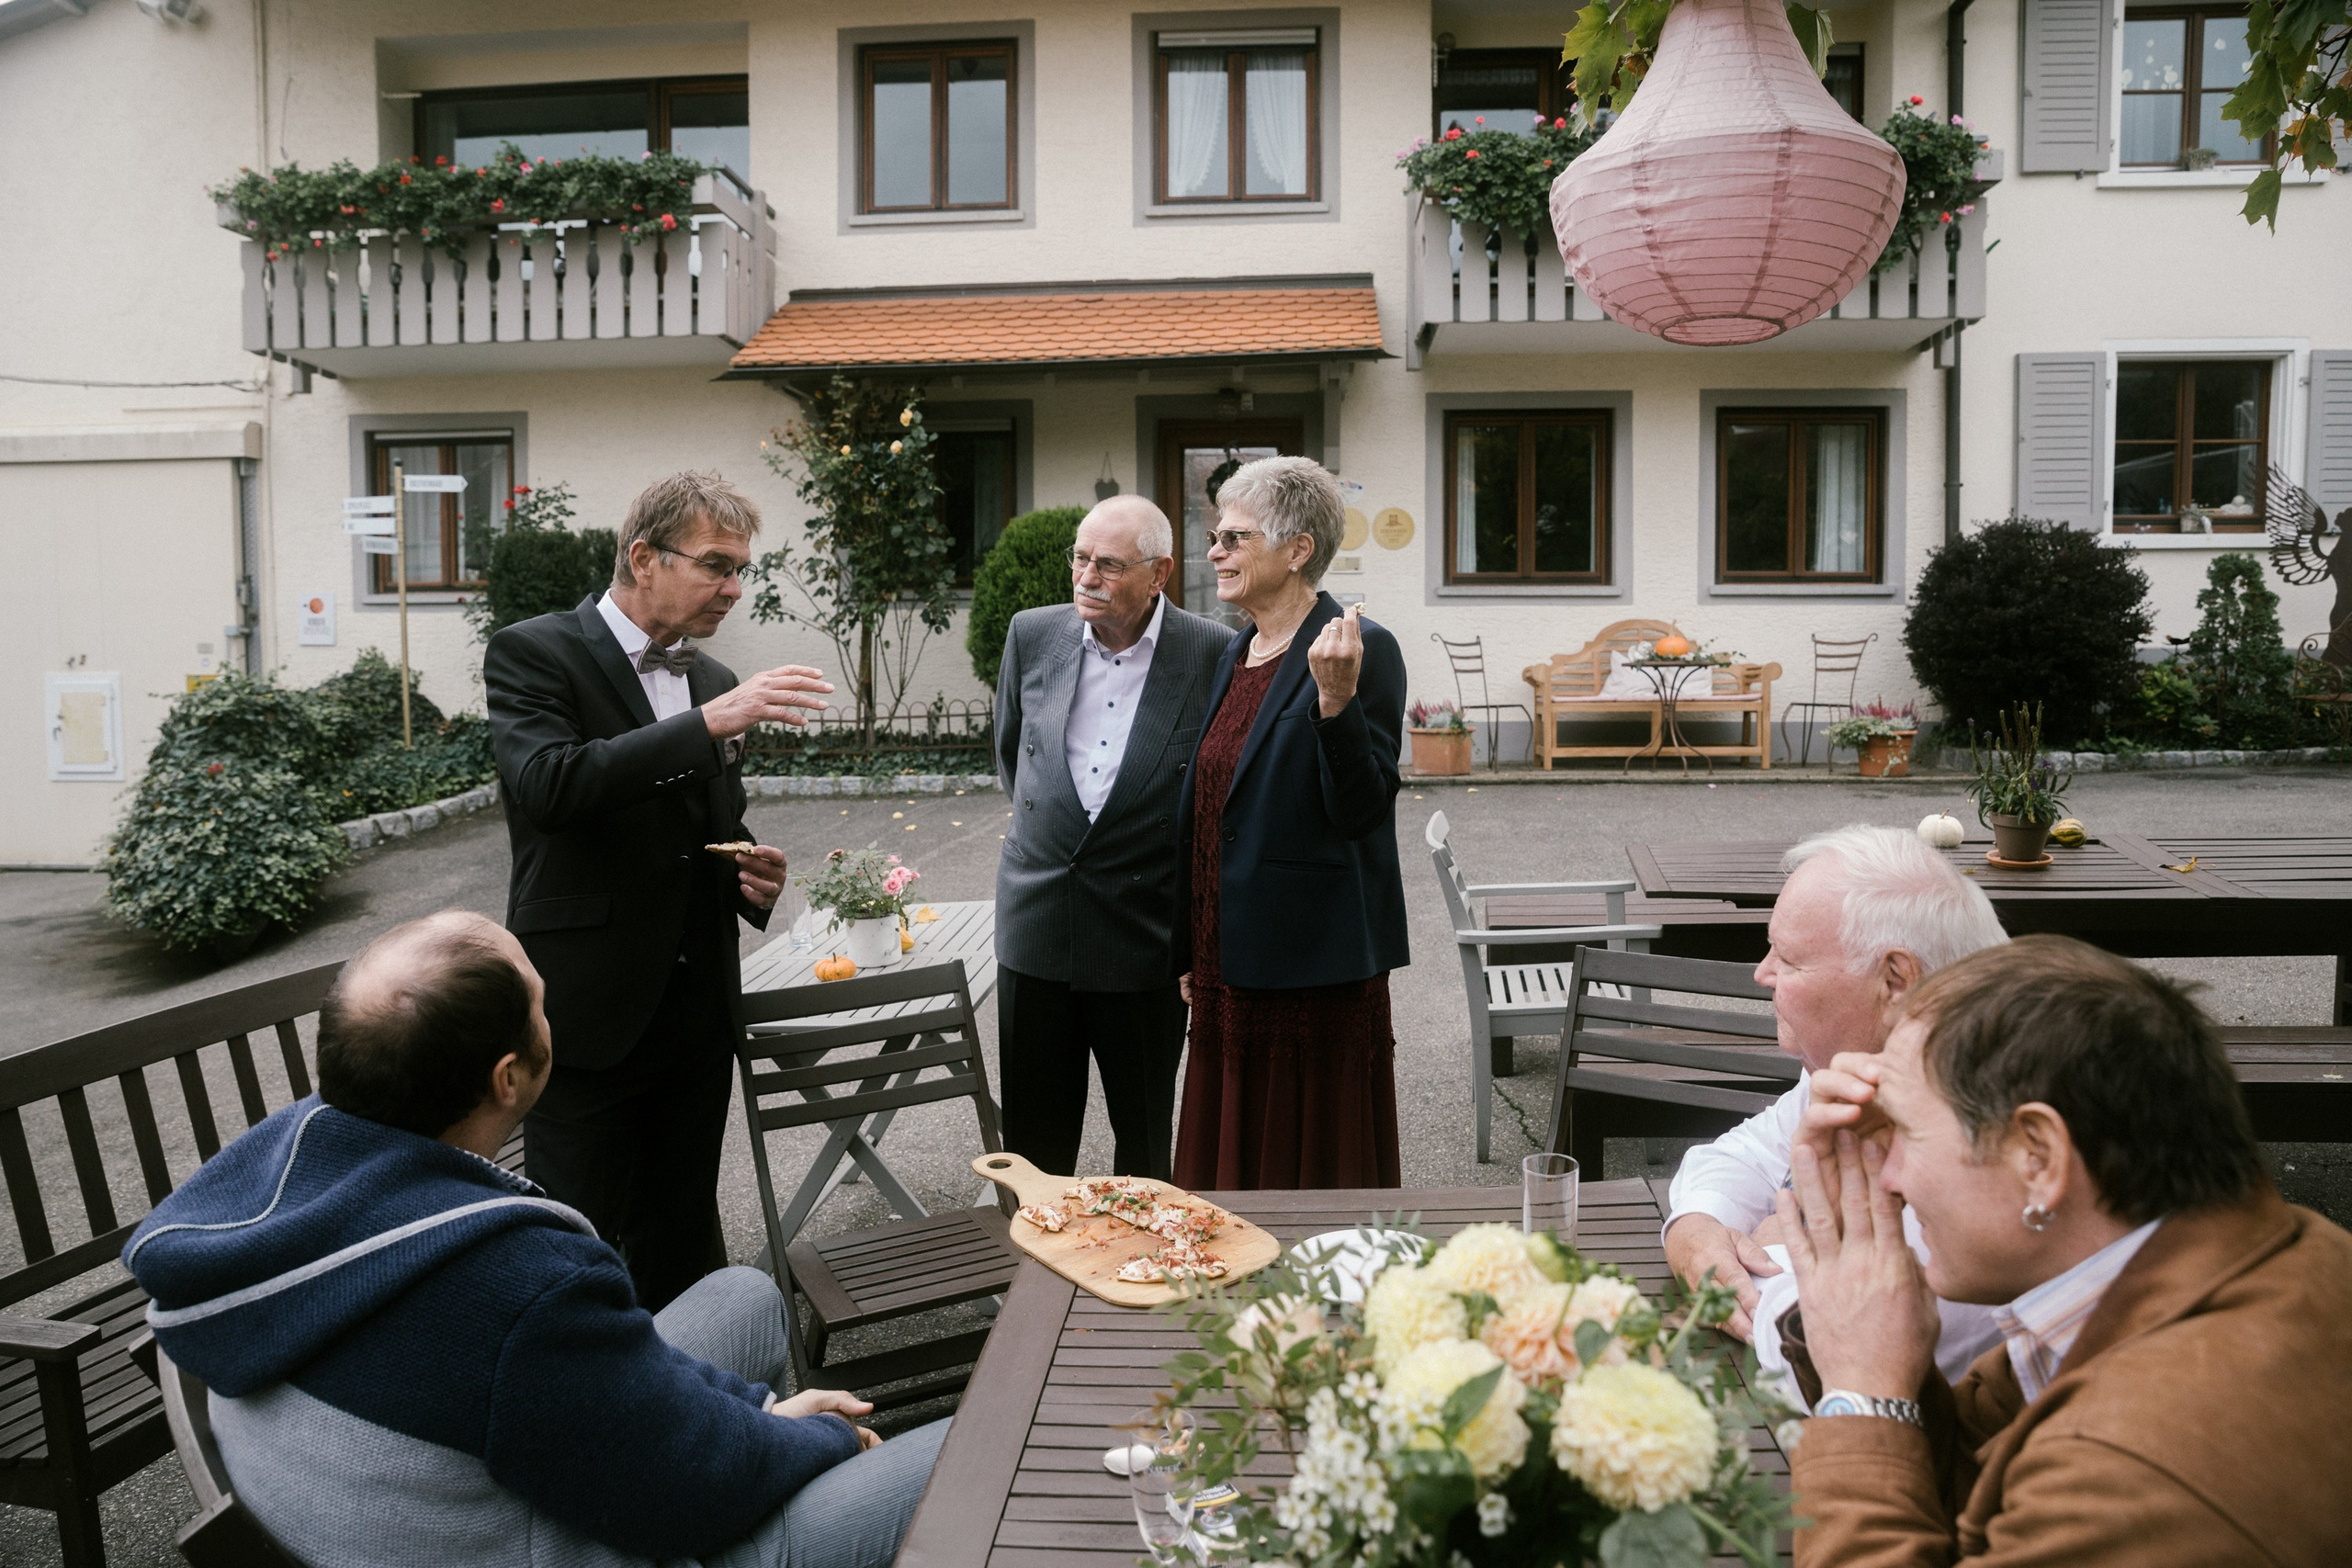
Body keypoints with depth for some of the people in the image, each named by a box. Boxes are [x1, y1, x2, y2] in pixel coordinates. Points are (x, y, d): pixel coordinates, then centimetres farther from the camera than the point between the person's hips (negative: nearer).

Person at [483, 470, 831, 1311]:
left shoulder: (714, 682, 13)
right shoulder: (534, 653, -6)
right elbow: (546, 784, -25)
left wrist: (751, 878, 1)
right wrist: (708, 723, -28)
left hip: (698, 1013, 6)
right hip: (589, 1013, -6)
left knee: (683, 1246, 14)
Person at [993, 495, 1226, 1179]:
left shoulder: (1214, 654, -11)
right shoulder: (1032, 635, 0)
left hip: (1145, 940, -3)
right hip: (1036, 924, 3)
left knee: (1145, 1135, 14)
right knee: (1033, 1135, 13)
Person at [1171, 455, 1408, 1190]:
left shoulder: (1361, 650, -11)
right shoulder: (1233, 653, 13)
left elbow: (1362, 809, -17)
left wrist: (1335, 699, -31)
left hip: (1315, 971, -8)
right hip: (1230, 966, 8)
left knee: (1319, 1170, 4)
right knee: (1232, 1167, 15)